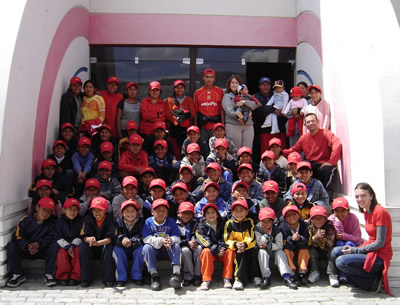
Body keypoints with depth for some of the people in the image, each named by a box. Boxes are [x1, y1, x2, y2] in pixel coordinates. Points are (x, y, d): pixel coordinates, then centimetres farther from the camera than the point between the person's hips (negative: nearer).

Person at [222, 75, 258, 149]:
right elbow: (230, 112, -7)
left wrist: (244, 102, -11)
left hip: (248, 126, 4)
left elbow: (254, 105, 5)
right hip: (233, 125, -4)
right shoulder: (227, 96, 8)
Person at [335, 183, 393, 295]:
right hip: (371, 252, 9)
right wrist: (352, 249, -3)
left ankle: (374, 279, -5)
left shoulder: (380, 212, -16)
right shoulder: (366, 212, 10)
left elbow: (380, 243, -18)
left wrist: (355, 250, -15)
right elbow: (372, 239, 11)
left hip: (380, 257, -9)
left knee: (341, 262, -21)